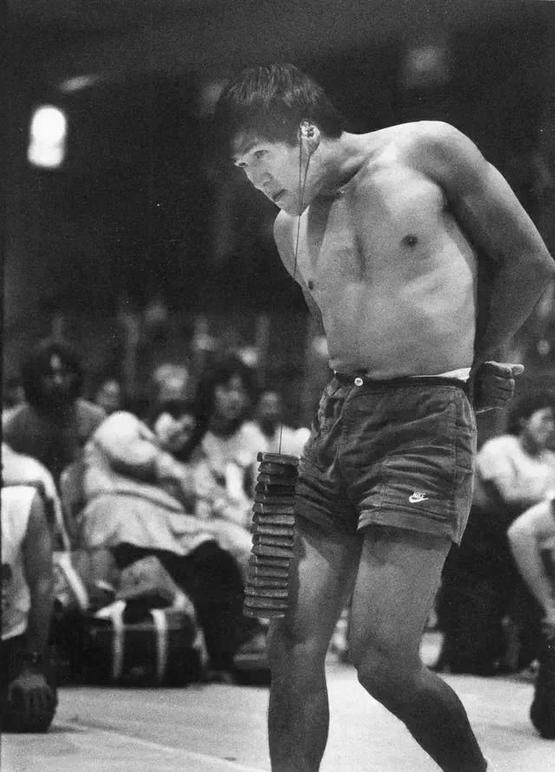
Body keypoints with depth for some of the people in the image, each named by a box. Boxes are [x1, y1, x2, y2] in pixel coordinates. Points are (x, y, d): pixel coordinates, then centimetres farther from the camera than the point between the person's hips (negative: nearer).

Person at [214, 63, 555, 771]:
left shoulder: (428, 151, -3)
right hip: (336, 420, 6)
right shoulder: (290, 230, 14)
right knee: (291, 645, -3)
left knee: (383, 664, -12)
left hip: (423, 427, -6)